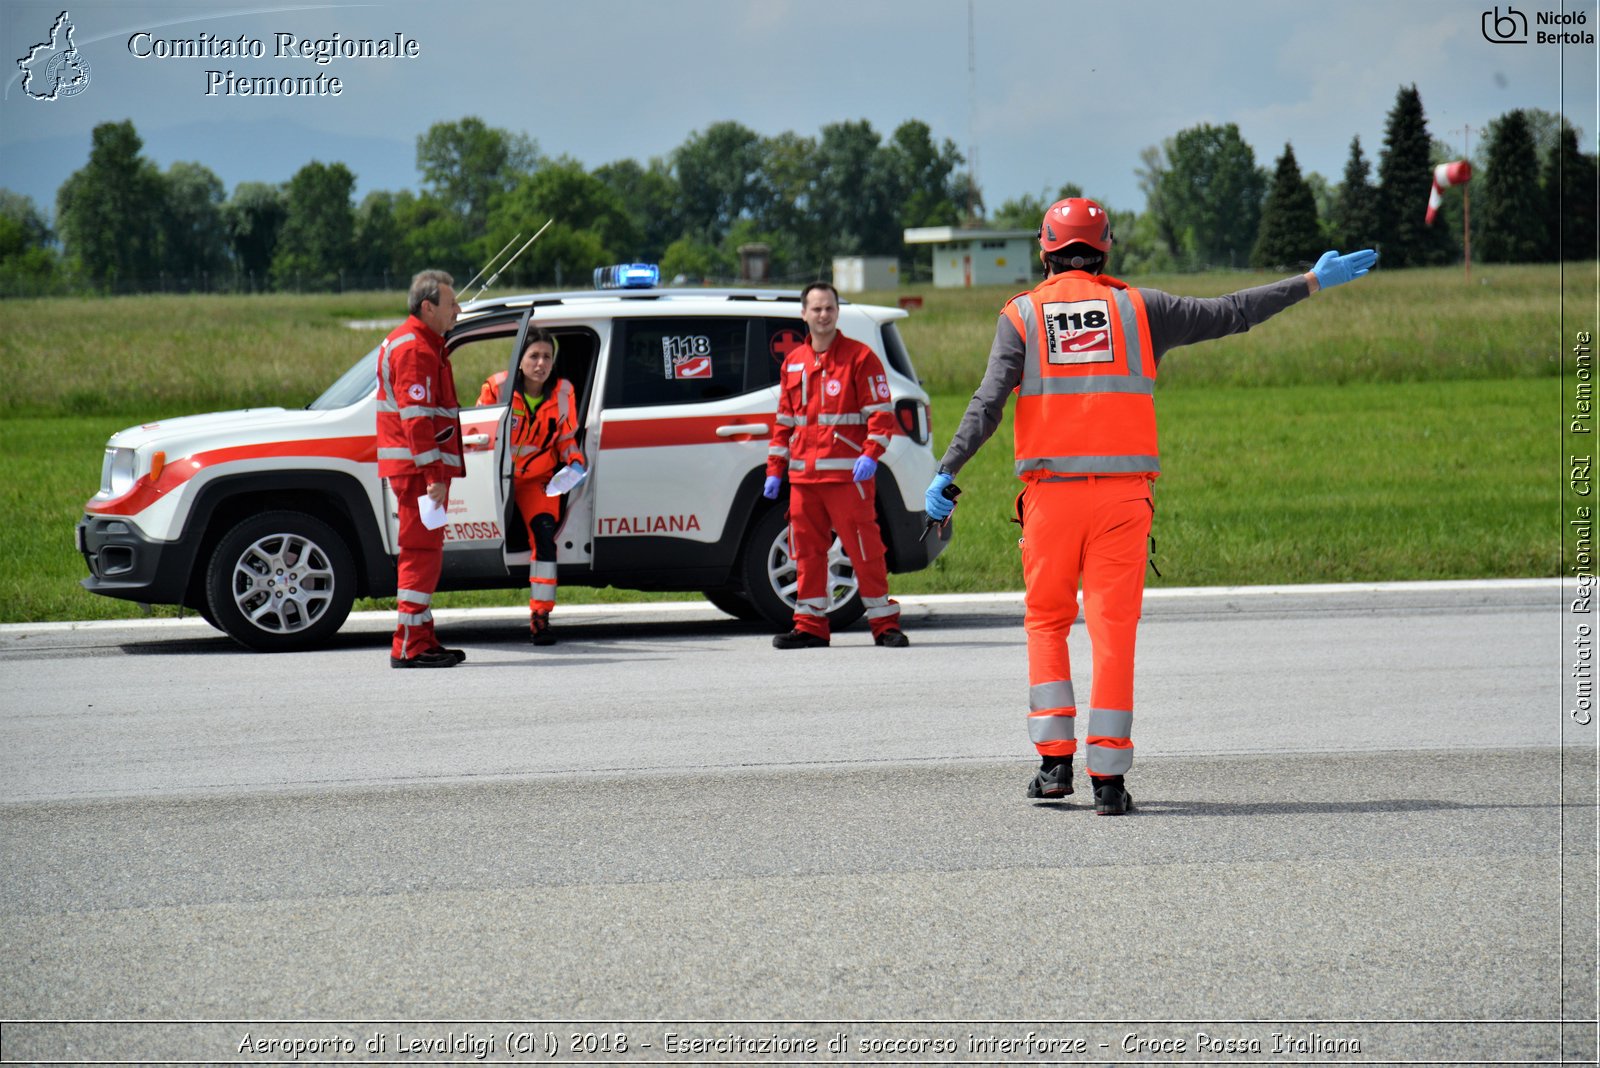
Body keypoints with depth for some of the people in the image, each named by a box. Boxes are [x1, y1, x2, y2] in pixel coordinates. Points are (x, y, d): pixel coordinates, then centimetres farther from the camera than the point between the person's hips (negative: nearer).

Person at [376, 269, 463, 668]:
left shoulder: (422, 344, 19)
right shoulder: (415, 350, -16)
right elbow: (416, 418, -22)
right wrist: (434, 476, -25)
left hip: (421, 468, 11)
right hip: (419, 467, -11)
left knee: (424, 553, 14)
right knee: (422, 552, -9)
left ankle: (421, 639, 20)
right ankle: (410, 646, -10)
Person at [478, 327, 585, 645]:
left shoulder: (563, 393, -2)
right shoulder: (498, 387, -10)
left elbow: (566, 439, 10)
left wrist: (575, 462, -9)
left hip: (537, 479, 0)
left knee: (545, 532, -19)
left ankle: (540, 618, -18)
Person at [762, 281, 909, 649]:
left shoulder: (860, 357, -1)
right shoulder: (793, 363, 16)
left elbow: (882, 413, -5)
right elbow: (784, 421, 22)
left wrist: (870, 455, -19)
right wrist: (775, 469, 16)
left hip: (848, 474, -6)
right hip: (803, 477, 6)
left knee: (864, 549, -6)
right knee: (806, 550, 6)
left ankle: (885, 624, 1)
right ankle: (810, 626, 13)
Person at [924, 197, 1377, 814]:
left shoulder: (1022, 316, 4)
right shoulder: (1138, 308, 6)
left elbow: (988, 404, -6)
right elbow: (1229, 313, 9)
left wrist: (946, 474, -7)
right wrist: (1311, 283, 18)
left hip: (1050, 491, 0)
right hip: (1122, 492, 0)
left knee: (1047, 621, 15)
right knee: (1113, 628, 0)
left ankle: (1055, 757, 6)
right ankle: (1108, 777, -4)